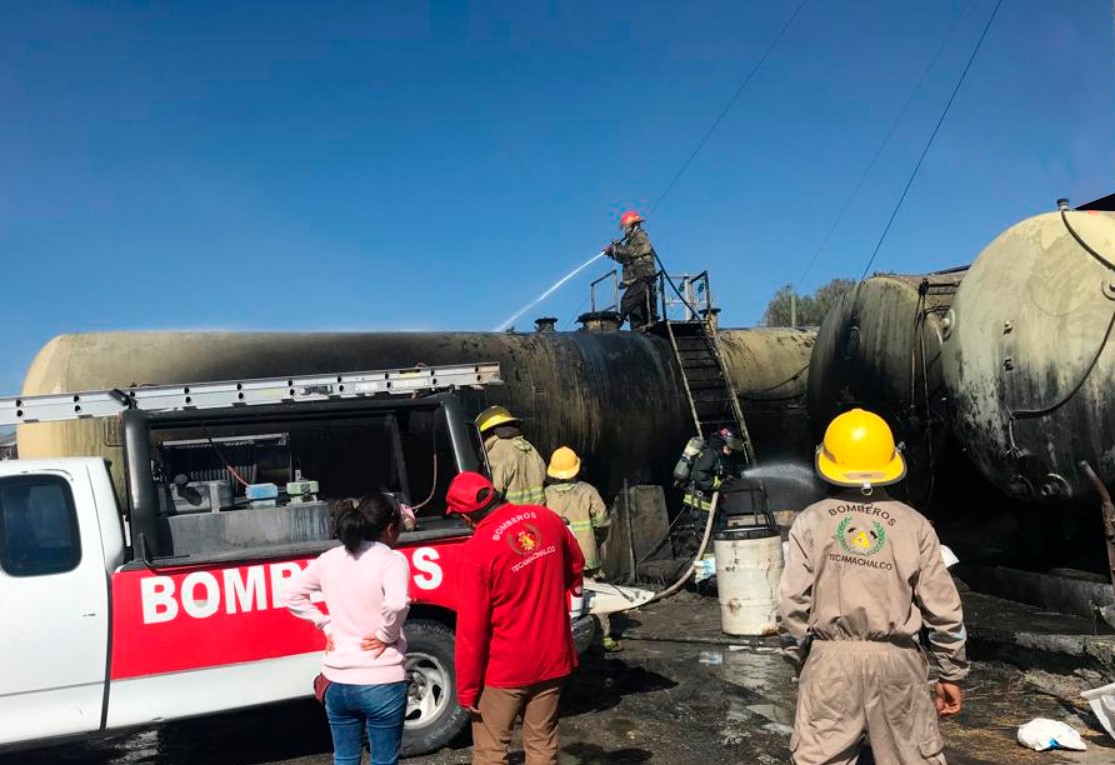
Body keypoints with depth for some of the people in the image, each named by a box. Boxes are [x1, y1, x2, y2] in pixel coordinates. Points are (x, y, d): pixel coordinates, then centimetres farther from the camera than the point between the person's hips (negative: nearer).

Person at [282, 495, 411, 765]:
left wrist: (325, 624, 8)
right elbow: (396, 604, -32)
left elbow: (291, 593, 10)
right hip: (381, 682, -5)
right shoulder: (391, 559, -15)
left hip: (338, 681, 5)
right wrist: (386, 635, -14)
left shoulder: (329, 559, 3)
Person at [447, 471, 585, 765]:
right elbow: (576, 564, 16)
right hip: (553, 658, 5)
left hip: (504, 668, -5)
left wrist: (466, 688, -7)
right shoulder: (546, 518, -4)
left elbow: (471, 629, -17)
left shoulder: (477, 550, -21)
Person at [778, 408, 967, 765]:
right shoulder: (913, 523, 0)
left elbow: (793, 602, -6)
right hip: (895, 660, 1)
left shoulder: (812, 520, -3)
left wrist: (798, 657, 9)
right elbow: (942, 607, 1)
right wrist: (951, 672, 11)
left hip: (831, 658, -1)